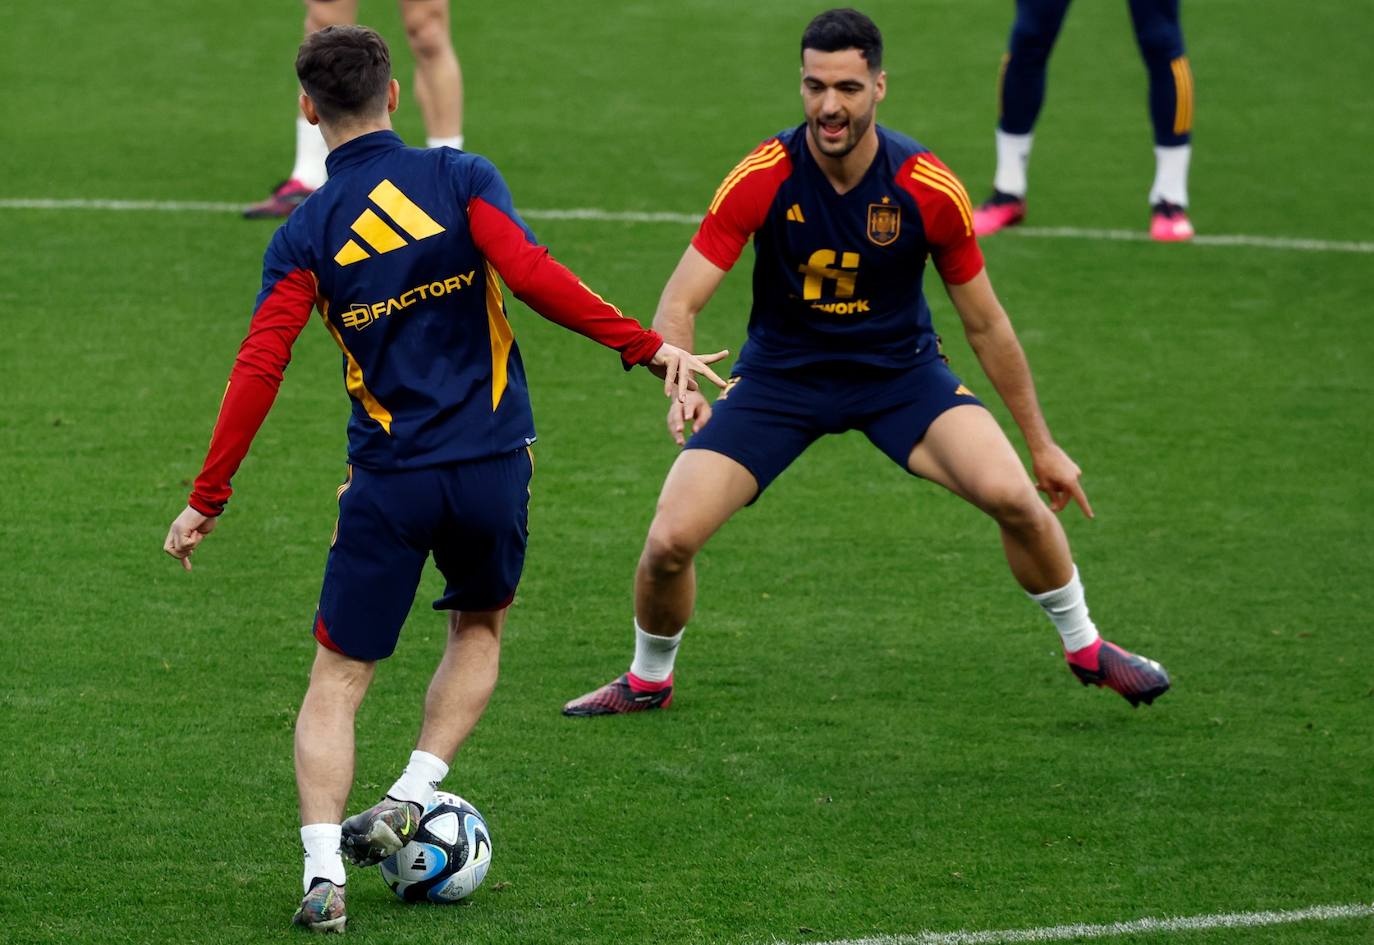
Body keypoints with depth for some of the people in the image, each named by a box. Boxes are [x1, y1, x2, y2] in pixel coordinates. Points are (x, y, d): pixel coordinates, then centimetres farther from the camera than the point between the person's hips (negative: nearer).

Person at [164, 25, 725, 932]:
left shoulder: (305, 235, 0)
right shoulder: (459, 178, -1)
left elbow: (260, 368, -7)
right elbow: (528, 271, -17)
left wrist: (207, 500, -4)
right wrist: (646, 344, -14)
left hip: (389, 482, -1)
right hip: (493, 466, 1)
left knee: (337, 679, 7)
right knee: (477, 633, 27)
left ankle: (324, 873, -10)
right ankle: (412, 798, 9)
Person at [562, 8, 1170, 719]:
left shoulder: (929, 188, -18)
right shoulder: (762, 179, -20)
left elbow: (984, 323, -4)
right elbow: (680, 301, -20)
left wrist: (1042, 445, 2)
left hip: (900, 372, 0)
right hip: (780, 373, 0)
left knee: (1012, 495, -23)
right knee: (670, 539, -13)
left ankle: (1084, 647, 4)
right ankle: (648, 680, 19)